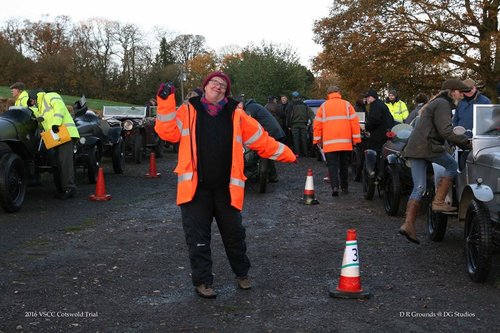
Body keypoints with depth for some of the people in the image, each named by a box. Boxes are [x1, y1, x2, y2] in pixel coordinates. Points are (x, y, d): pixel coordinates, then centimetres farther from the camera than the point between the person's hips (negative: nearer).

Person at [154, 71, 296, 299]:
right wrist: (165, 102, -16)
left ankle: (242, 273, 33)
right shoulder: (188, 111, 4)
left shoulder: (236, 115, 5)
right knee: (198, 237, 3)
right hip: (195, 187, -1)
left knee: (234, 233, 13)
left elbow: (261, 141, 8)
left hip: (226, 188, 1)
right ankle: (202, 281, 15)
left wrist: (287, 155, 6)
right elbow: (169, 132, -8)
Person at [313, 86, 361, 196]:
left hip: (329, 143, -1)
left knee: (332, 165, -2)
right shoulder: (347, 105, 5)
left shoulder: (323, 106, 4)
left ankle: (335, 186, -19)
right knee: (344, 165, 15)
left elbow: (317, 124, 3)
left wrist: (317, 140, 10)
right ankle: (344, 187, 23)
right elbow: (355, 122, 0)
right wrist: (356, 139, 4)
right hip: (346, 143, 1)